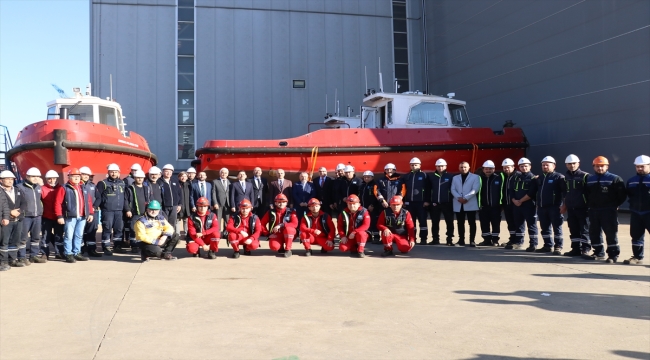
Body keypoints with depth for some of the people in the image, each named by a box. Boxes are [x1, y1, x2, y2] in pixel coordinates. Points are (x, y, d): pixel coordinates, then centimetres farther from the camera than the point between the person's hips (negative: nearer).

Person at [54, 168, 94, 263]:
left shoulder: (83, 188, 15)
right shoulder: (64, 189, -3)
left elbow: (89, 201, 16)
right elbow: (58, 203, -7)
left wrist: (90, 213, 9)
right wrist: (59, 216, -11)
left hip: (82, 217, 5)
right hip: (70, 217, -5)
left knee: (79, 236, 11)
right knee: (69, 236, -2)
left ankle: (77, 253, 20)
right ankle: (68, 254, 6)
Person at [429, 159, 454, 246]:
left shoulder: (450, 176, -1)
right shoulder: (431, 177, 8)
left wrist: (452, 200, -4)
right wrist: (429, 201, 1)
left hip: (447, 203, -2)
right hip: (434, 203, 3)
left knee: (449, 221, 0)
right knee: (435, 222, 7)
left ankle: (450, 239, 6)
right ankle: (435, 239, 15)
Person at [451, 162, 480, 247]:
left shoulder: (475, 177, 4)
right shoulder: (455, 178, 16)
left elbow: (475, 189, -8)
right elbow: (453, 189, 6)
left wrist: (466, 198, -17)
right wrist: (458, 197, -13)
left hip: (471, 204, -3)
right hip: (458, 204, 3)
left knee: (472, 223, -1)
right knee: (460, 223, 6)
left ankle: (472, 241, 2)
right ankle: (461, 240, 12)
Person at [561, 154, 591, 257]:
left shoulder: (585, 176, -6)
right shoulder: (566, 177, 12)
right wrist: (564, 205, 20)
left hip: (583, 208, -6)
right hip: (570, 209, 6)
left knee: (584, 230, -1)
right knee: (573, 230, 10)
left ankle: (586, 249, 4)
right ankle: (576, 249, 17)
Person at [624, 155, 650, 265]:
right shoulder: (631, 181, 12)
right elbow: (627, 194, 18)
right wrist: (633, 204, 6)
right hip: (635, 213, 5)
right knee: (636, 235, 11)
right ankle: (637, 257, 23)